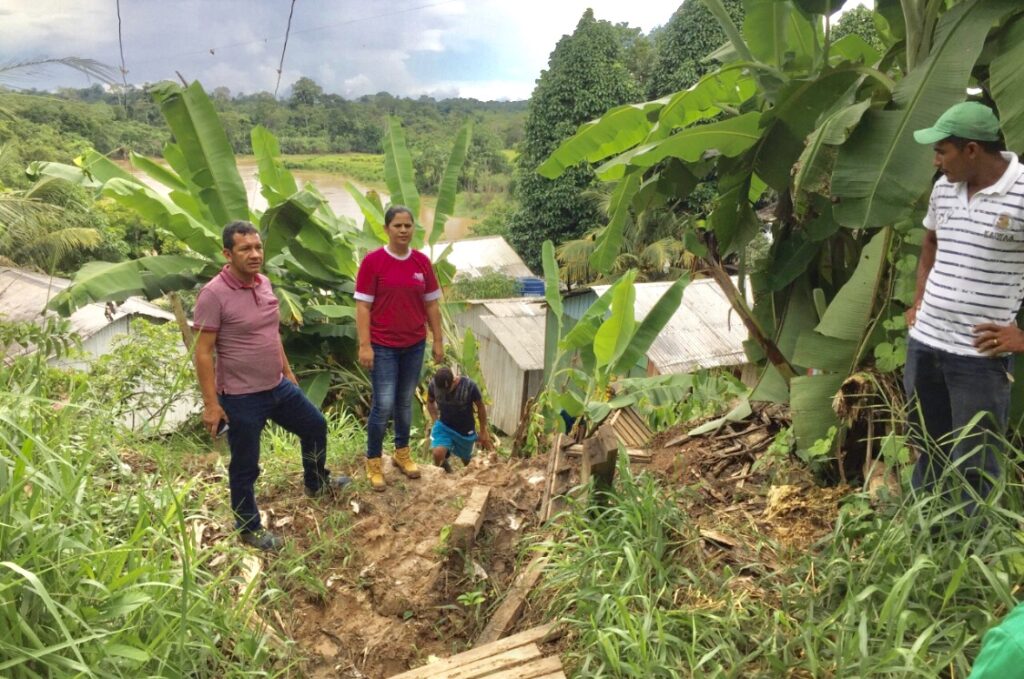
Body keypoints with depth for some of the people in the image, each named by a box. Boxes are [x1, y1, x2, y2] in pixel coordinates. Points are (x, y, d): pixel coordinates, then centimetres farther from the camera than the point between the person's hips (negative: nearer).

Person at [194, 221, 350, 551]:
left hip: (278, 387, 8)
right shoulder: (213, 294, -20)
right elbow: (203, 353, -18)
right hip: (241, 398, -8)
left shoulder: (263, 283, 3)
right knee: (245, 467, 8)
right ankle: (249, 528, 29)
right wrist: (211, 404, -19)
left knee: (315, 425, 22)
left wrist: (288, 372, 20)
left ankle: (316, 483, 47)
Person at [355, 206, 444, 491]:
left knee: (405, 402, 16)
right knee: (384, 404, -4)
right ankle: (373, 462, 13)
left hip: (414, 344, 4)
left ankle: (402, 453, 33)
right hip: (383, 346, -4)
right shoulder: (372, 261, -10)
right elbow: (363, 306, -10)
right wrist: (365, 345, -14)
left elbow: (432, 304, 7)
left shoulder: (422, 262, 2)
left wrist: (438, 341, 6)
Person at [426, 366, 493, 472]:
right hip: (444, 426, 1)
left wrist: (483, 432, -1)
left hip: (465, 430, 0)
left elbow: (481, 407, -9)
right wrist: (436, 421, -6)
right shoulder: (433, 385, -20)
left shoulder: (469, 386, -26)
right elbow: (430, 402, 4)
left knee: (467, 461, 16)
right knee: (438, 453, -25)